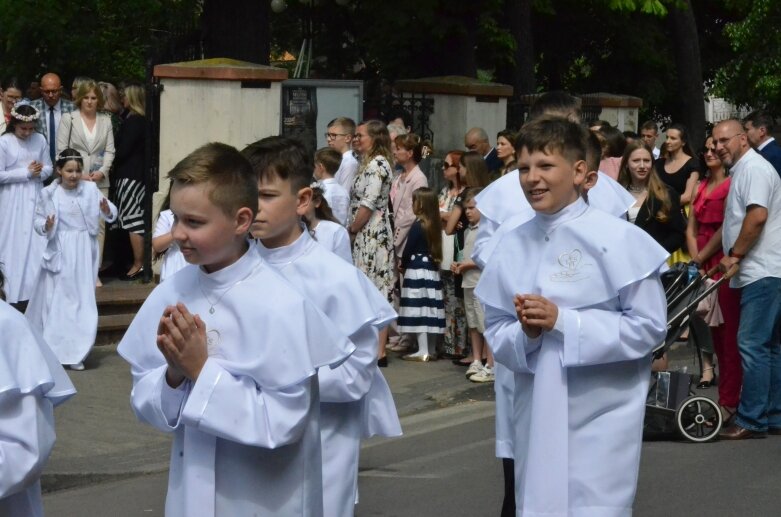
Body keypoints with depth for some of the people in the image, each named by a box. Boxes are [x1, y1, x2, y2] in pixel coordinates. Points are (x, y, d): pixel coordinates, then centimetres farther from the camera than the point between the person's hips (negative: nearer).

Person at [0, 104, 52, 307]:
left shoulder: (40, 140, 3)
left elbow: (48, 168, 10)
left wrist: (40, 172, -13)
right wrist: (26, 172, -13)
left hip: (35, 198, 3)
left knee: (37, 244, 1)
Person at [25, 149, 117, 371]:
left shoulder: (90, 189, -3)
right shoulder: (49, 194, -5)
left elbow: (111, 213, -1)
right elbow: (38, 221, 1)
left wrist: (107, 210, -23)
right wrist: (46, 226, -20)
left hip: (83, 253, 2)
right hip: (60, 253, -2)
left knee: (82, 301, 6)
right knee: (56, 300, 2)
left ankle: (74, 352, 16)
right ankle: (50, 349, 15)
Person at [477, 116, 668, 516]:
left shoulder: (619, 239, -10)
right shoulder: (512, 246, 3)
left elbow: (649, 326, -12)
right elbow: (496, 334, 8)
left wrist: (562, 321, -18)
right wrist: (526, 333, -15)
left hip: (601, 417, -4)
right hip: (538, 415, 5)